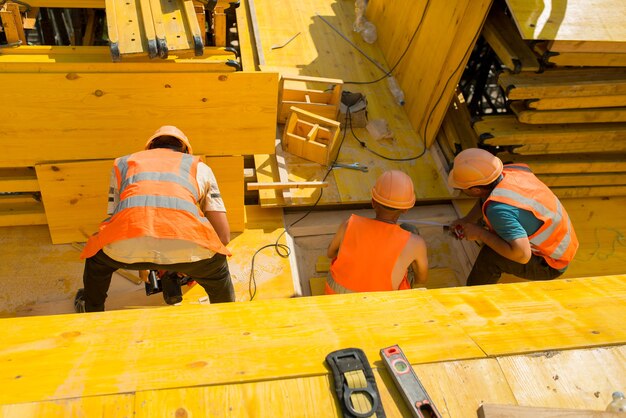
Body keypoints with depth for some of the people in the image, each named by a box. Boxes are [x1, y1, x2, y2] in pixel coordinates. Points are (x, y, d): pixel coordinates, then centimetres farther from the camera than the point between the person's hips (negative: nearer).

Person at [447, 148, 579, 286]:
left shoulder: (498, 209, -36)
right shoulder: (509, 170, -12)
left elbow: (522, 255, -41)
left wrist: (480, 234, -30)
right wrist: (467, 220, 6)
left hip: (550, 264, -8)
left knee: (490, 256, -26)